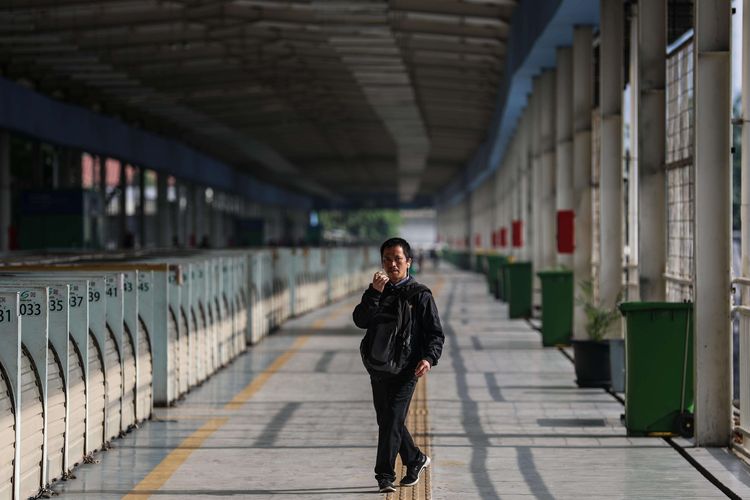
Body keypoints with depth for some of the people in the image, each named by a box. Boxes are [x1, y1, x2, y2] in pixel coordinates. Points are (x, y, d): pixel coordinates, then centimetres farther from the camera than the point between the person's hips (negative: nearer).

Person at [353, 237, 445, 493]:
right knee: (386, 421, 14)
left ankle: (385, 475, -9)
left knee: (392, 420, -12)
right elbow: (360, 320, -6)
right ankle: (416, 459, 34)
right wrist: (374, 292, -18)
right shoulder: (377, 291, 10)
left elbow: (435, 333, -2)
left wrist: (429, 358, -20)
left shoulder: (420, 294, -1)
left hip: (406, 369, -5)